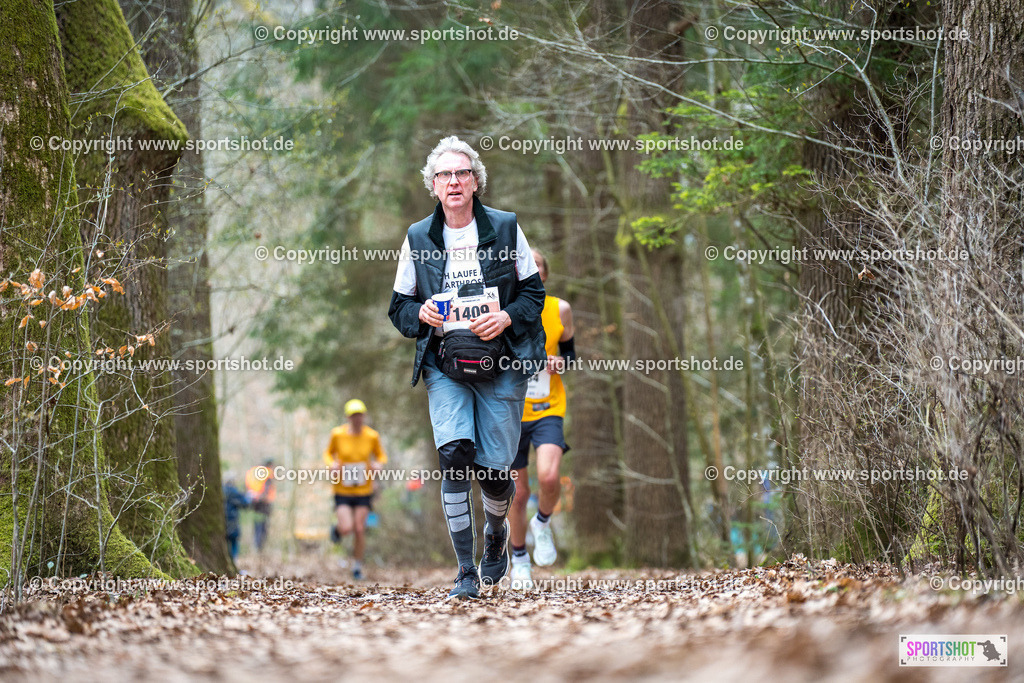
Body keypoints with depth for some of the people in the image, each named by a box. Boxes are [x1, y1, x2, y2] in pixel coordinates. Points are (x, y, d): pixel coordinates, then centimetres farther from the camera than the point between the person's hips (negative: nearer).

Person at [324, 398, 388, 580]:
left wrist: (379, 464, -12)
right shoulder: (337, 434, -8)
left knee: (360, 530, 0)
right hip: (342, 491, -1)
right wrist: (331, 463, -14)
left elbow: (381, 455, 10)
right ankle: (338, 529, 25)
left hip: (364, 491, 1)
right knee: (347, 529, -14)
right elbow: (328, 453, 8)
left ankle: (357, 566, 18)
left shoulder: (372, 436, -5)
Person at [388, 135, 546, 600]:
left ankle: (496, 532, 36)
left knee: (493, 467, -2)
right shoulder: (418, 238, 8)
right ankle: (466, 573, -13)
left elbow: (533, 291, 7)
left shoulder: (505, 228, 4)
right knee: (454, 454, -19)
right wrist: (421, 314, -9)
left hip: (501, 361, 0)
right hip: (443, 364, 1)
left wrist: (506, 318, -11)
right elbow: (399, 305, 14)